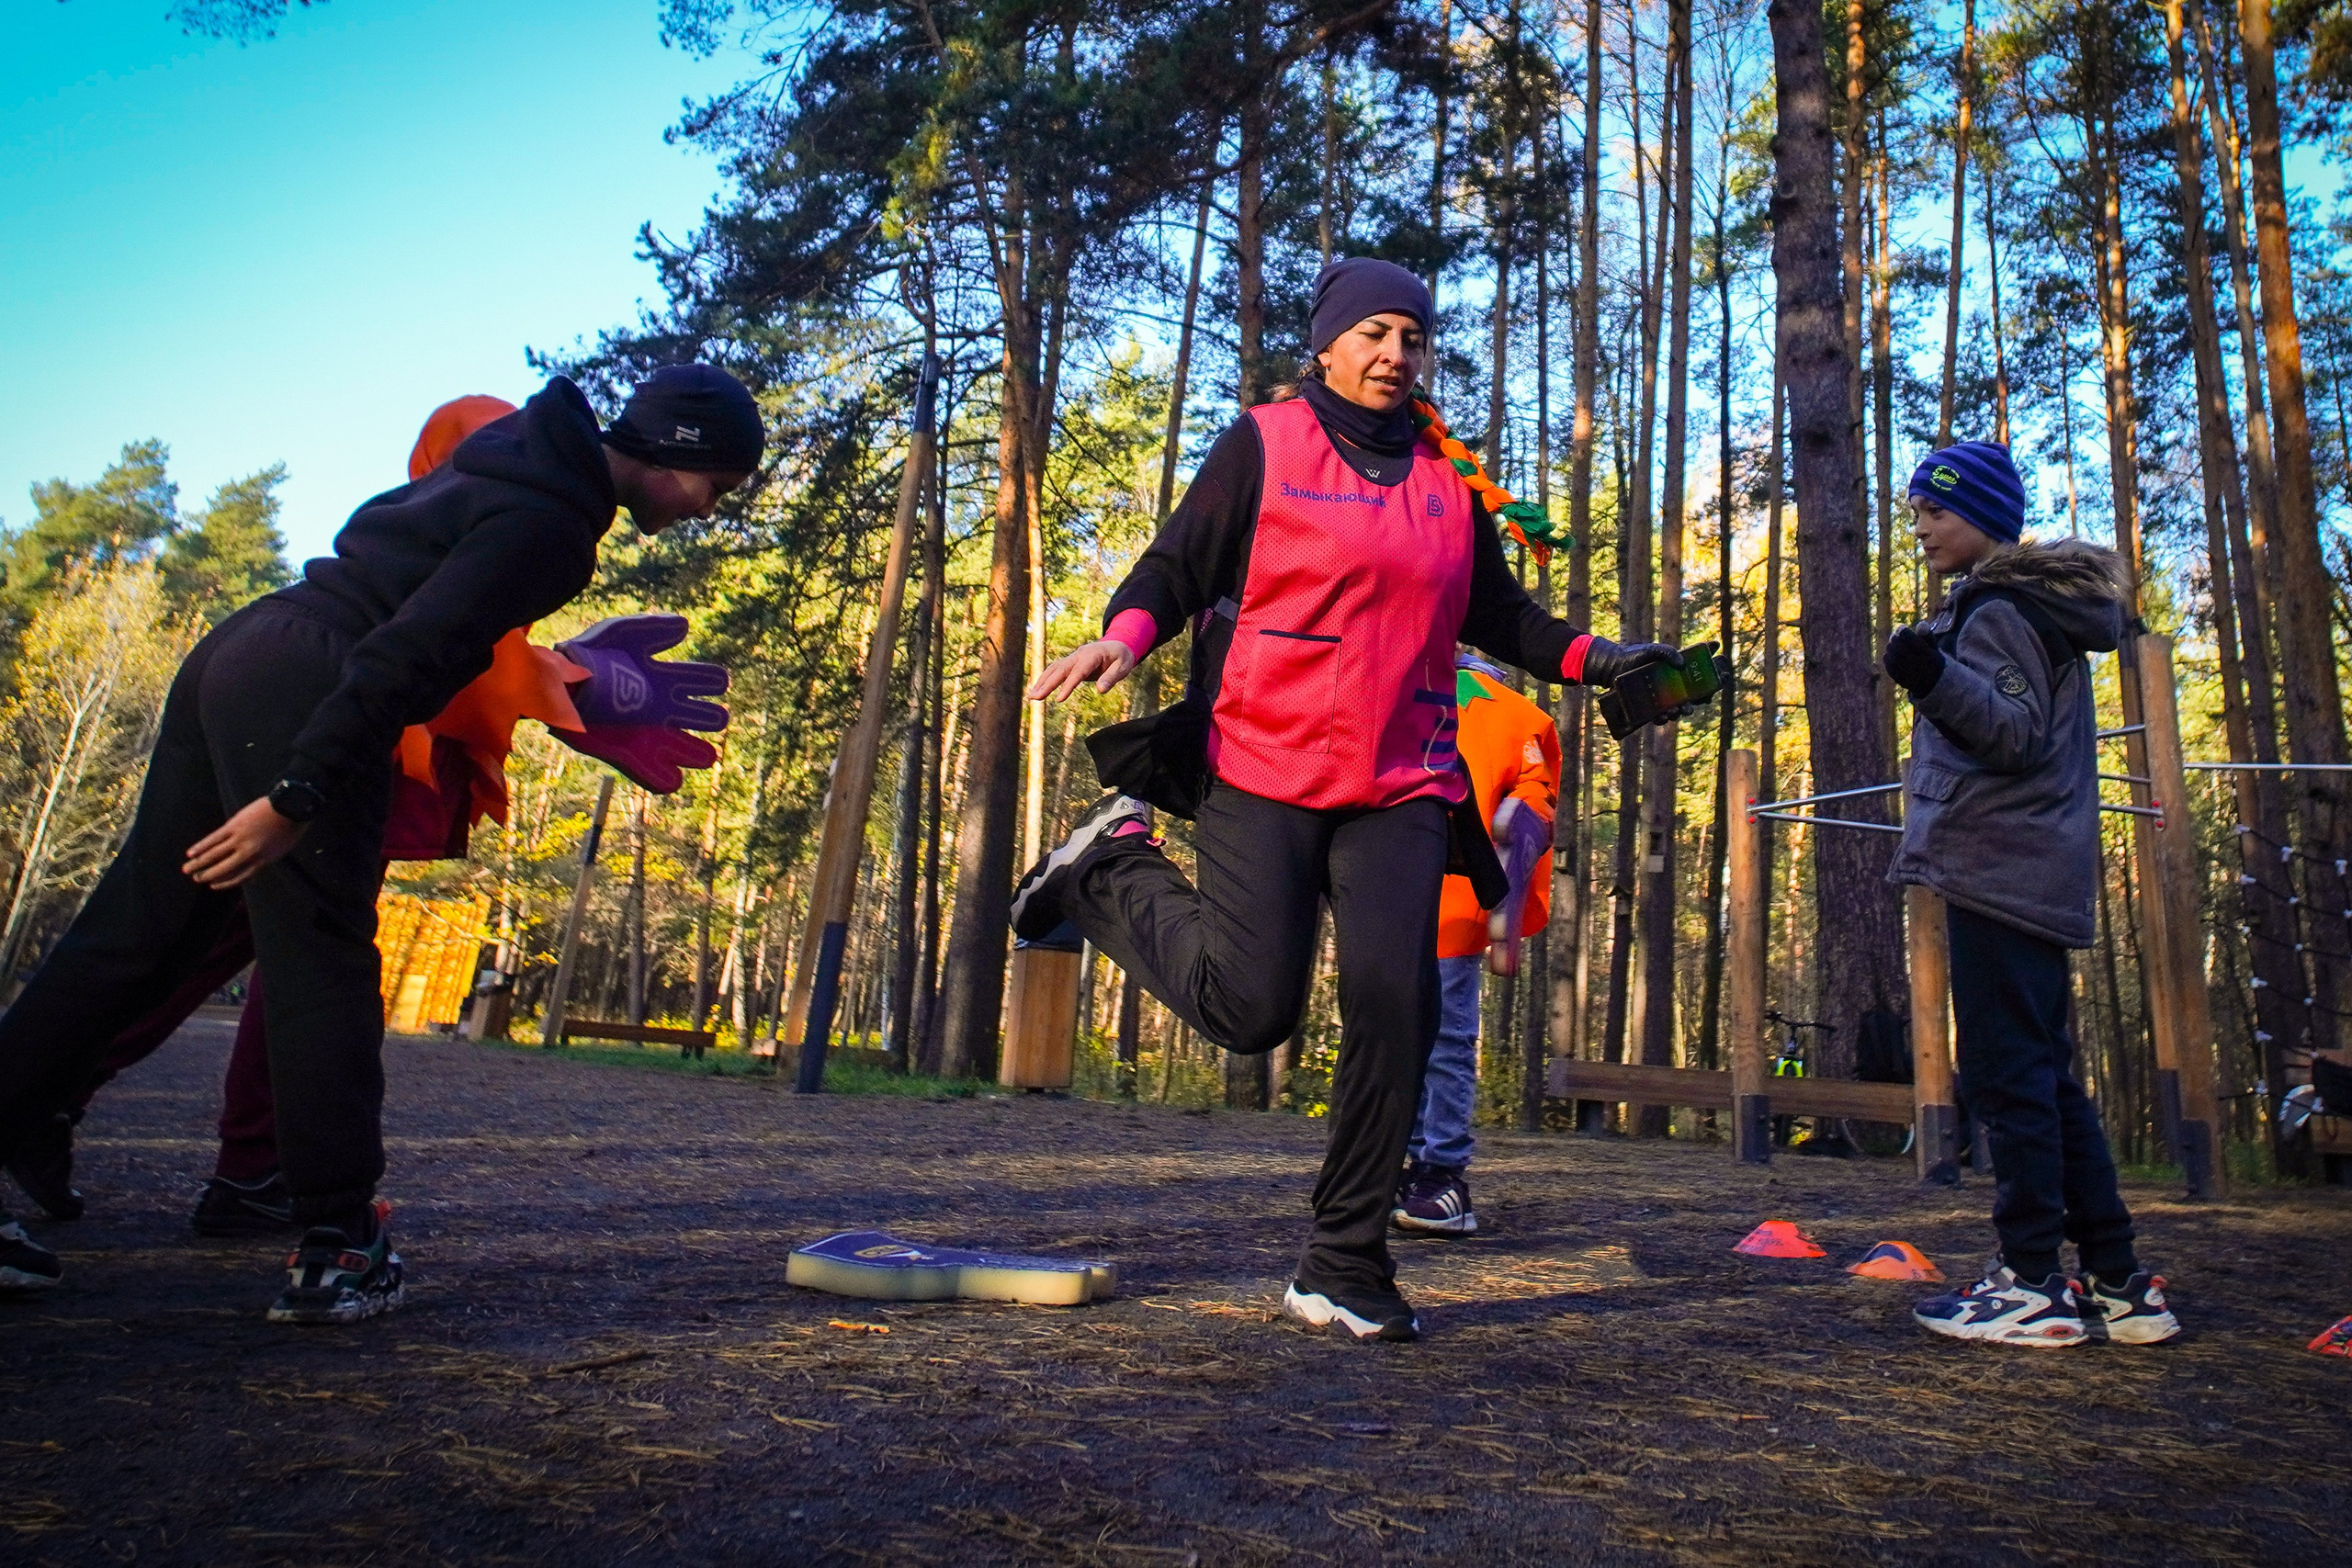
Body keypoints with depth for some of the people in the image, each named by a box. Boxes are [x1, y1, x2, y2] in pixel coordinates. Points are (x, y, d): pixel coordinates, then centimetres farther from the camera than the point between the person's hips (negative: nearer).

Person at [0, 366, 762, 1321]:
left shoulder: (521, 461, 16)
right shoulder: (547, 519, -14)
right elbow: (402, 654, -22)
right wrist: (298, 796, -23)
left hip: (233, 660, 10)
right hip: (299, 687, -10)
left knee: (128, 940, 10)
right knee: (324, 968, -7)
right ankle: (338, 1251, -2)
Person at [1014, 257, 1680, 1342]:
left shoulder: (1449, 482, 16)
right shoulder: (1263, 444, 4)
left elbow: (1498, 614, 20)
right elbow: (1175, 568, 1)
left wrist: (1589, 658, 3)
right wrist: (1125, 635, -20)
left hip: (1400, 786, 4)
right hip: (1261, 766, -4)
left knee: (1395, 1008, -7)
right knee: (1249, 1008, -8)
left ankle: (1343, 1267, 6)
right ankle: (1113, 867, 20)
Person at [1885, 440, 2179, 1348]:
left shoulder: (1996, 609, -8)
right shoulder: (2039, 606, 22)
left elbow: (2019, 734, -19)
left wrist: (1939, 681, -33)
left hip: (2000, 867, -10)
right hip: (2036, 872, 10)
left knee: (2006, 1072, -8)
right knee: (2045, 1076, 11)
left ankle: (2034, 1286, -5)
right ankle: (2117, 1285, 14)